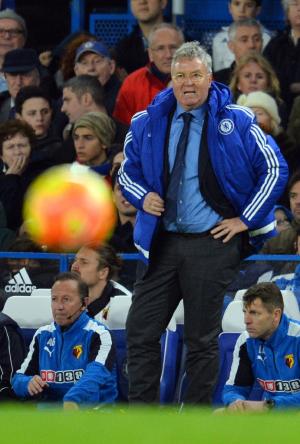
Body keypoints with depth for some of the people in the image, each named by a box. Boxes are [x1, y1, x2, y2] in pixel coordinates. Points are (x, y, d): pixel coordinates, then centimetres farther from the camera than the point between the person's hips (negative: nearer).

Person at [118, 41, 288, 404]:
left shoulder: (235, 122, -3)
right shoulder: (148, 123, 6)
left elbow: (275, 169, 1)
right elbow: (128, 171, 20)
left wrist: (245, 219, -3)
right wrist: (143, 197, -2)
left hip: (212, 243, -3)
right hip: (161, 243, 3)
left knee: (202, 339, 3)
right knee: (140, 332, -1)